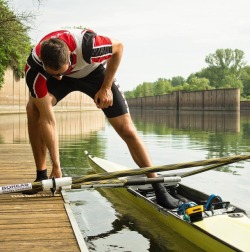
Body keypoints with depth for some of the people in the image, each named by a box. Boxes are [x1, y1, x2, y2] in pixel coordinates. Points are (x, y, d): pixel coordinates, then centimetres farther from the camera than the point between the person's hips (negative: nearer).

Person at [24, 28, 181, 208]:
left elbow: (118, 47, -17)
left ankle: (159, 188, -1)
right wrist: (56, 167, -29)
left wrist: (106, 88, -17)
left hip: (93, 71, -2)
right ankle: (42, 177, -9)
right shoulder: (34, 67, -34)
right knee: (34, 109, -24)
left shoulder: (86, 45, -41)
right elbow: (47, 120, -31)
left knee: (127, 130, -11)